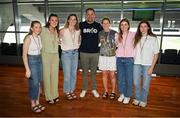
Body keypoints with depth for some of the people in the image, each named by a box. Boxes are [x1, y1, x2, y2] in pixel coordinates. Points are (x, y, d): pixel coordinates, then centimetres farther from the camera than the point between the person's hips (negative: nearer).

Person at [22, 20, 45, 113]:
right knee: (34, 84, 1)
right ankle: (33, 104, 21)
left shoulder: (39, 37, 5)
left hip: (39, 60, 7)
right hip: (31, 61, -6)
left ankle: (37, 102, 28)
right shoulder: (28, 38, -15)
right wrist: (27, 69, -19)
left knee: (39, 83, 12)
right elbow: (24, 55, -16)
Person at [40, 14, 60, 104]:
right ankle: (49, 96, 19)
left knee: (55, 75, 11)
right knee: (47, 75, 4)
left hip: (55, 55, 5)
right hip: (46, 55, -5)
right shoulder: (43, 30, -9)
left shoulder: (57, 31, 9)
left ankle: (55, 94, 27)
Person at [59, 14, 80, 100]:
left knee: (74, 74, 10)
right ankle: (67, 92, 17)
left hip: (75, 53, 4)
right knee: (67, 75, -2)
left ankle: (72, 90, 26)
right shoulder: (63, 31, -8)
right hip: (66, 53, -4)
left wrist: (77, 46, 8)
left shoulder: (78, 31, 4)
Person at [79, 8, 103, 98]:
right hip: (84, 52, 0)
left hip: (95, 52, 1)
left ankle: (94, 89, 24)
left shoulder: (98, 25, 4)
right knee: (84, 72, 8)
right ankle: (84, 90, 22)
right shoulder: (81, 25, 2)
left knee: (94, 72, 11)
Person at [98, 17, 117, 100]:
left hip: (112, 56, -3)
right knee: (104, 74, 9)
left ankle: (113, 92, 19)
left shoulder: (114, 33, -5)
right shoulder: (100, 33, 6)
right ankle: (106, 91, 23)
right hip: (102, 56, 3)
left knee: (112, 75, 2)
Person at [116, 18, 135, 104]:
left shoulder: (133, 34, -4)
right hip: (119, 59, 3)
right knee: (120, 78, 11)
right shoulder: (118, 36, 8)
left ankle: (127, 96, 20)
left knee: (128, 78, 4)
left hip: (129, 59, -3)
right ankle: (121, 94, 28)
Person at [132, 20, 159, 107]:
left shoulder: (153, 38, -3)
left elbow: (156, 54, -3)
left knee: (145, 85, 6)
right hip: (137, 64, 3)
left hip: (147, 65, -3)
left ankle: (143, 100, 26)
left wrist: (152, 67, -8)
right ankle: (137, 98, 30)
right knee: (136, 83, 10)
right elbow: (133, 50, 9)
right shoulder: (136, 38, 7)